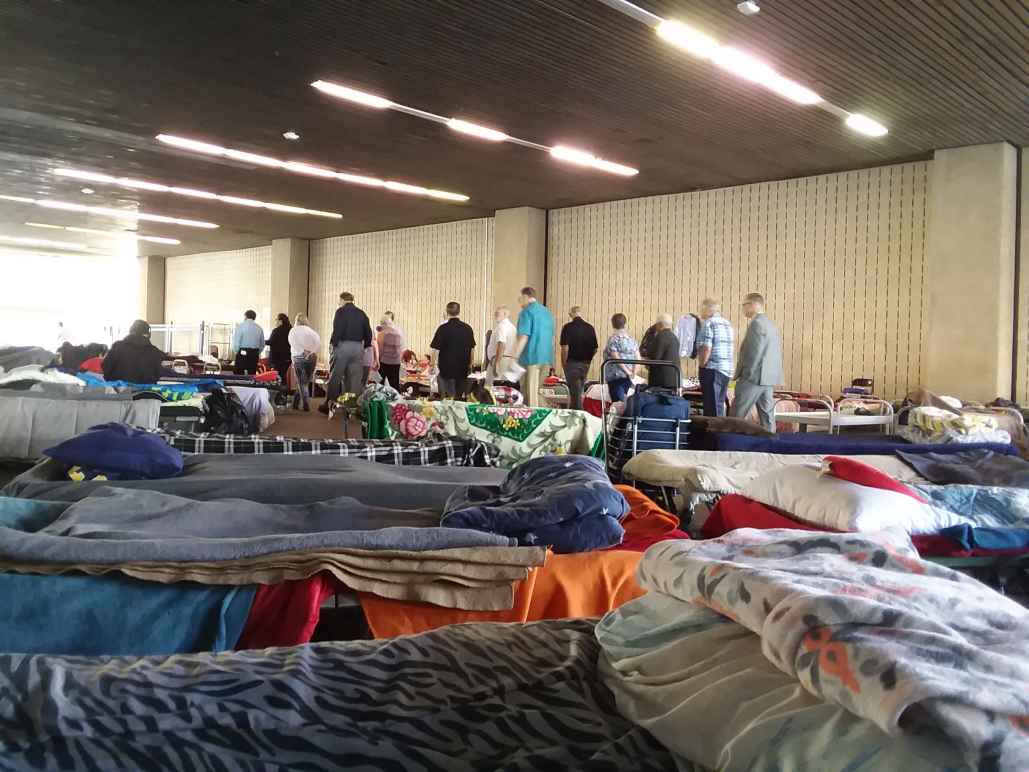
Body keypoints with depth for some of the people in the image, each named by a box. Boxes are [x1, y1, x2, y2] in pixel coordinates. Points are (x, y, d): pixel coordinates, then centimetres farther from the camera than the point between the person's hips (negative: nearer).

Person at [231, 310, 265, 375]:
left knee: (239, 374, -2)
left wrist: (236, 351, 7)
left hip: (242, 353, -4)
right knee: (252, 375, 6)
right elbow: (262, 344, 11)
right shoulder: (259, 328, 8)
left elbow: (236, 340, -6)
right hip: (255, 353, 4)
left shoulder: (240, 326, -4)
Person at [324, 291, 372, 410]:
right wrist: (364, 347, 22)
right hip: (358, 347, 4)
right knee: (355, 378, 6)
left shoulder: (341, 311, -2)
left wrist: (333, 343, -3)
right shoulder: (362, 313, 13)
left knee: (335, 377, 3)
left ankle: (328, 404, 6)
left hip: (343, 346, -4)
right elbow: (368, 333, 13)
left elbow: (337, 330, -12)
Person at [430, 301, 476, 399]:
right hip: (463, 369, 4)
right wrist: (470, 364, 23)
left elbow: (435, 349, -12)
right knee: (460, 398, 12)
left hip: (447, 369, -4)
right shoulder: (467, 328, 2)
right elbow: (472, 348, 11)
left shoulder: (443, 328, -12)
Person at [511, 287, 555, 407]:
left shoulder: (527, 312, -9)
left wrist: (514, 357, -14)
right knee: (536, 391, 14)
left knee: (529, 392, -3)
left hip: (531, 357, -7)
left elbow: (523, 337, -16)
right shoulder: (547, 312, 14)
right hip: (545, 357, 7)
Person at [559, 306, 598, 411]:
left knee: (575, 392, -1)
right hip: (586, 364, 5)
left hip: (572, 363, -5)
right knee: (579, 390, 17)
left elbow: (565, 348, -15)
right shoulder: (590, 328, 3)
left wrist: (563, 364, -4)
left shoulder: (568, 327, -11)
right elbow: (595, 349, 4)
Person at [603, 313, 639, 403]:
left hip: (616, 375, -6)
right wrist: (634, 372, 2)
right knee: (623, 399, 14)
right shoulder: (631, 338, 11)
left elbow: (615, 358, -15)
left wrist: (627, 371, -11)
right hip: (628, 376, 7)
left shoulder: (613, 338, -7)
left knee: (618, 401, -10)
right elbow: (637, 357, 5)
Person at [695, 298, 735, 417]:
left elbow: (706, 348, -19)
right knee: (720, 405, 14)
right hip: (727, 370, 8)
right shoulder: (727, 323, 14)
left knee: (712, 407, -5)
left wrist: (701, 365, -7)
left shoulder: (708, 323, -11)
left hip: (712, 370, -8)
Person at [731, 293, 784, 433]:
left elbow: (753, 352, -18)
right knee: (767, 415, 8)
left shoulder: (757, 323, -13)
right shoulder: (771, 324, 16)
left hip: (754, 377, -9)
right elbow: (776, 351, 18)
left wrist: (745, 375, -13)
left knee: (737, 416, -6)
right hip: (769, 378, 9)